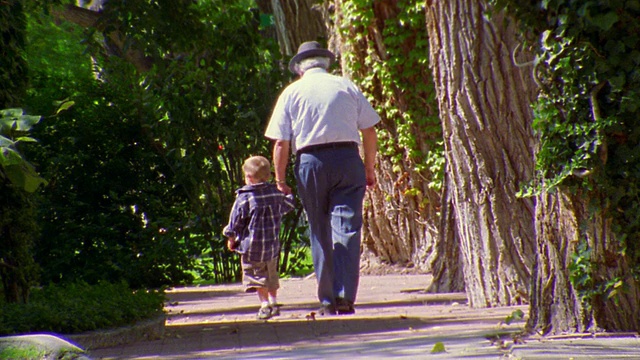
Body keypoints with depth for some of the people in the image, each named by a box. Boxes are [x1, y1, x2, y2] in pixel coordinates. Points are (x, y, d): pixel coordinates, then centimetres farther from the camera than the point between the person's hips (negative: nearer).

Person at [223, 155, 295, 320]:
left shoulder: (244, 197, -13)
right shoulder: (276, 193, 1)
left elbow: (236, 220, -8)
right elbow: (288, 206, 21)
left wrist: (231, 238, 6)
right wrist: (290, 196, 42)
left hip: (252, 246, -6)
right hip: (273, 245, 6)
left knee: (257, 276, -1)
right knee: (271, 274, 20)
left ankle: (265, 304, -10)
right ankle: (273, 302, 24)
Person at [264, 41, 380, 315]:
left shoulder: (292, 92, 6)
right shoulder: (347, 87, 8)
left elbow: (281, 142, 0)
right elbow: (369, 131, 6)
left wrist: (280, 178, 7)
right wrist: (369, 168, 13)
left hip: (310, 161, 0)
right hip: (348, 158, 0)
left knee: (320, 232, 7)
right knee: (347, 227, -3)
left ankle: (328, 301, 8)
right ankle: (345, 296, -14)